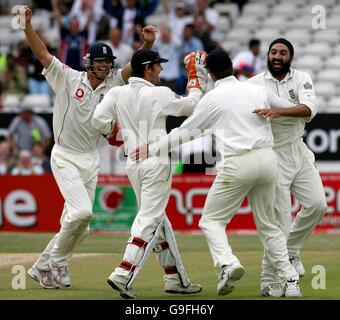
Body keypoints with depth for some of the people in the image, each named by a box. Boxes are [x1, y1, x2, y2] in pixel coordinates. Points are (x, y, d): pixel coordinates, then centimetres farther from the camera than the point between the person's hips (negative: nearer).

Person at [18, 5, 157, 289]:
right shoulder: (68, 79, -8)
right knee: (82, 211, -22)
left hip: (91, 160, 6)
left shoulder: (112, 84, 3)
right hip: (65, 157, -5)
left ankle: (42, 267, 21)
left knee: (80, 225, 6)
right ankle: (57, 261, -2)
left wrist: (147, 43, -26)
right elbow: (42, 53, -15)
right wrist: (28, 26, -29)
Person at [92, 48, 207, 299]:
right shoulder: (159, 94, -10)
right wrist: (196, 77, 14)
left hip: (133, 163, 7)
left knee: (159, 220, 15)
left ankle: (175, 278, 19)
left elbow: (98, 121, -6)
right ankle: (123, 275, -20)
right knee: (150, 220, -7)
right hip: (156, 162, -7)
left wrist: (113, 132, 14)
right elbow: (191, 106, 2)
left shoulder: (117, 93, 2)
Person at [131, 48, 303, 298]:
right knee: (268, 224, 16)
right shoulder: (257, 91, 11)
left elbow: (184, 132, 7)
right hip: (268, 159, 4)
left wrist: (153, 149, 16)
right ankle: (290, 279, 7)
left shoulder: (212, 99, 1)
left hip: (237, 164, -4)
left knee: (211, 220, 7)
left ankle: (227, 262, -20)